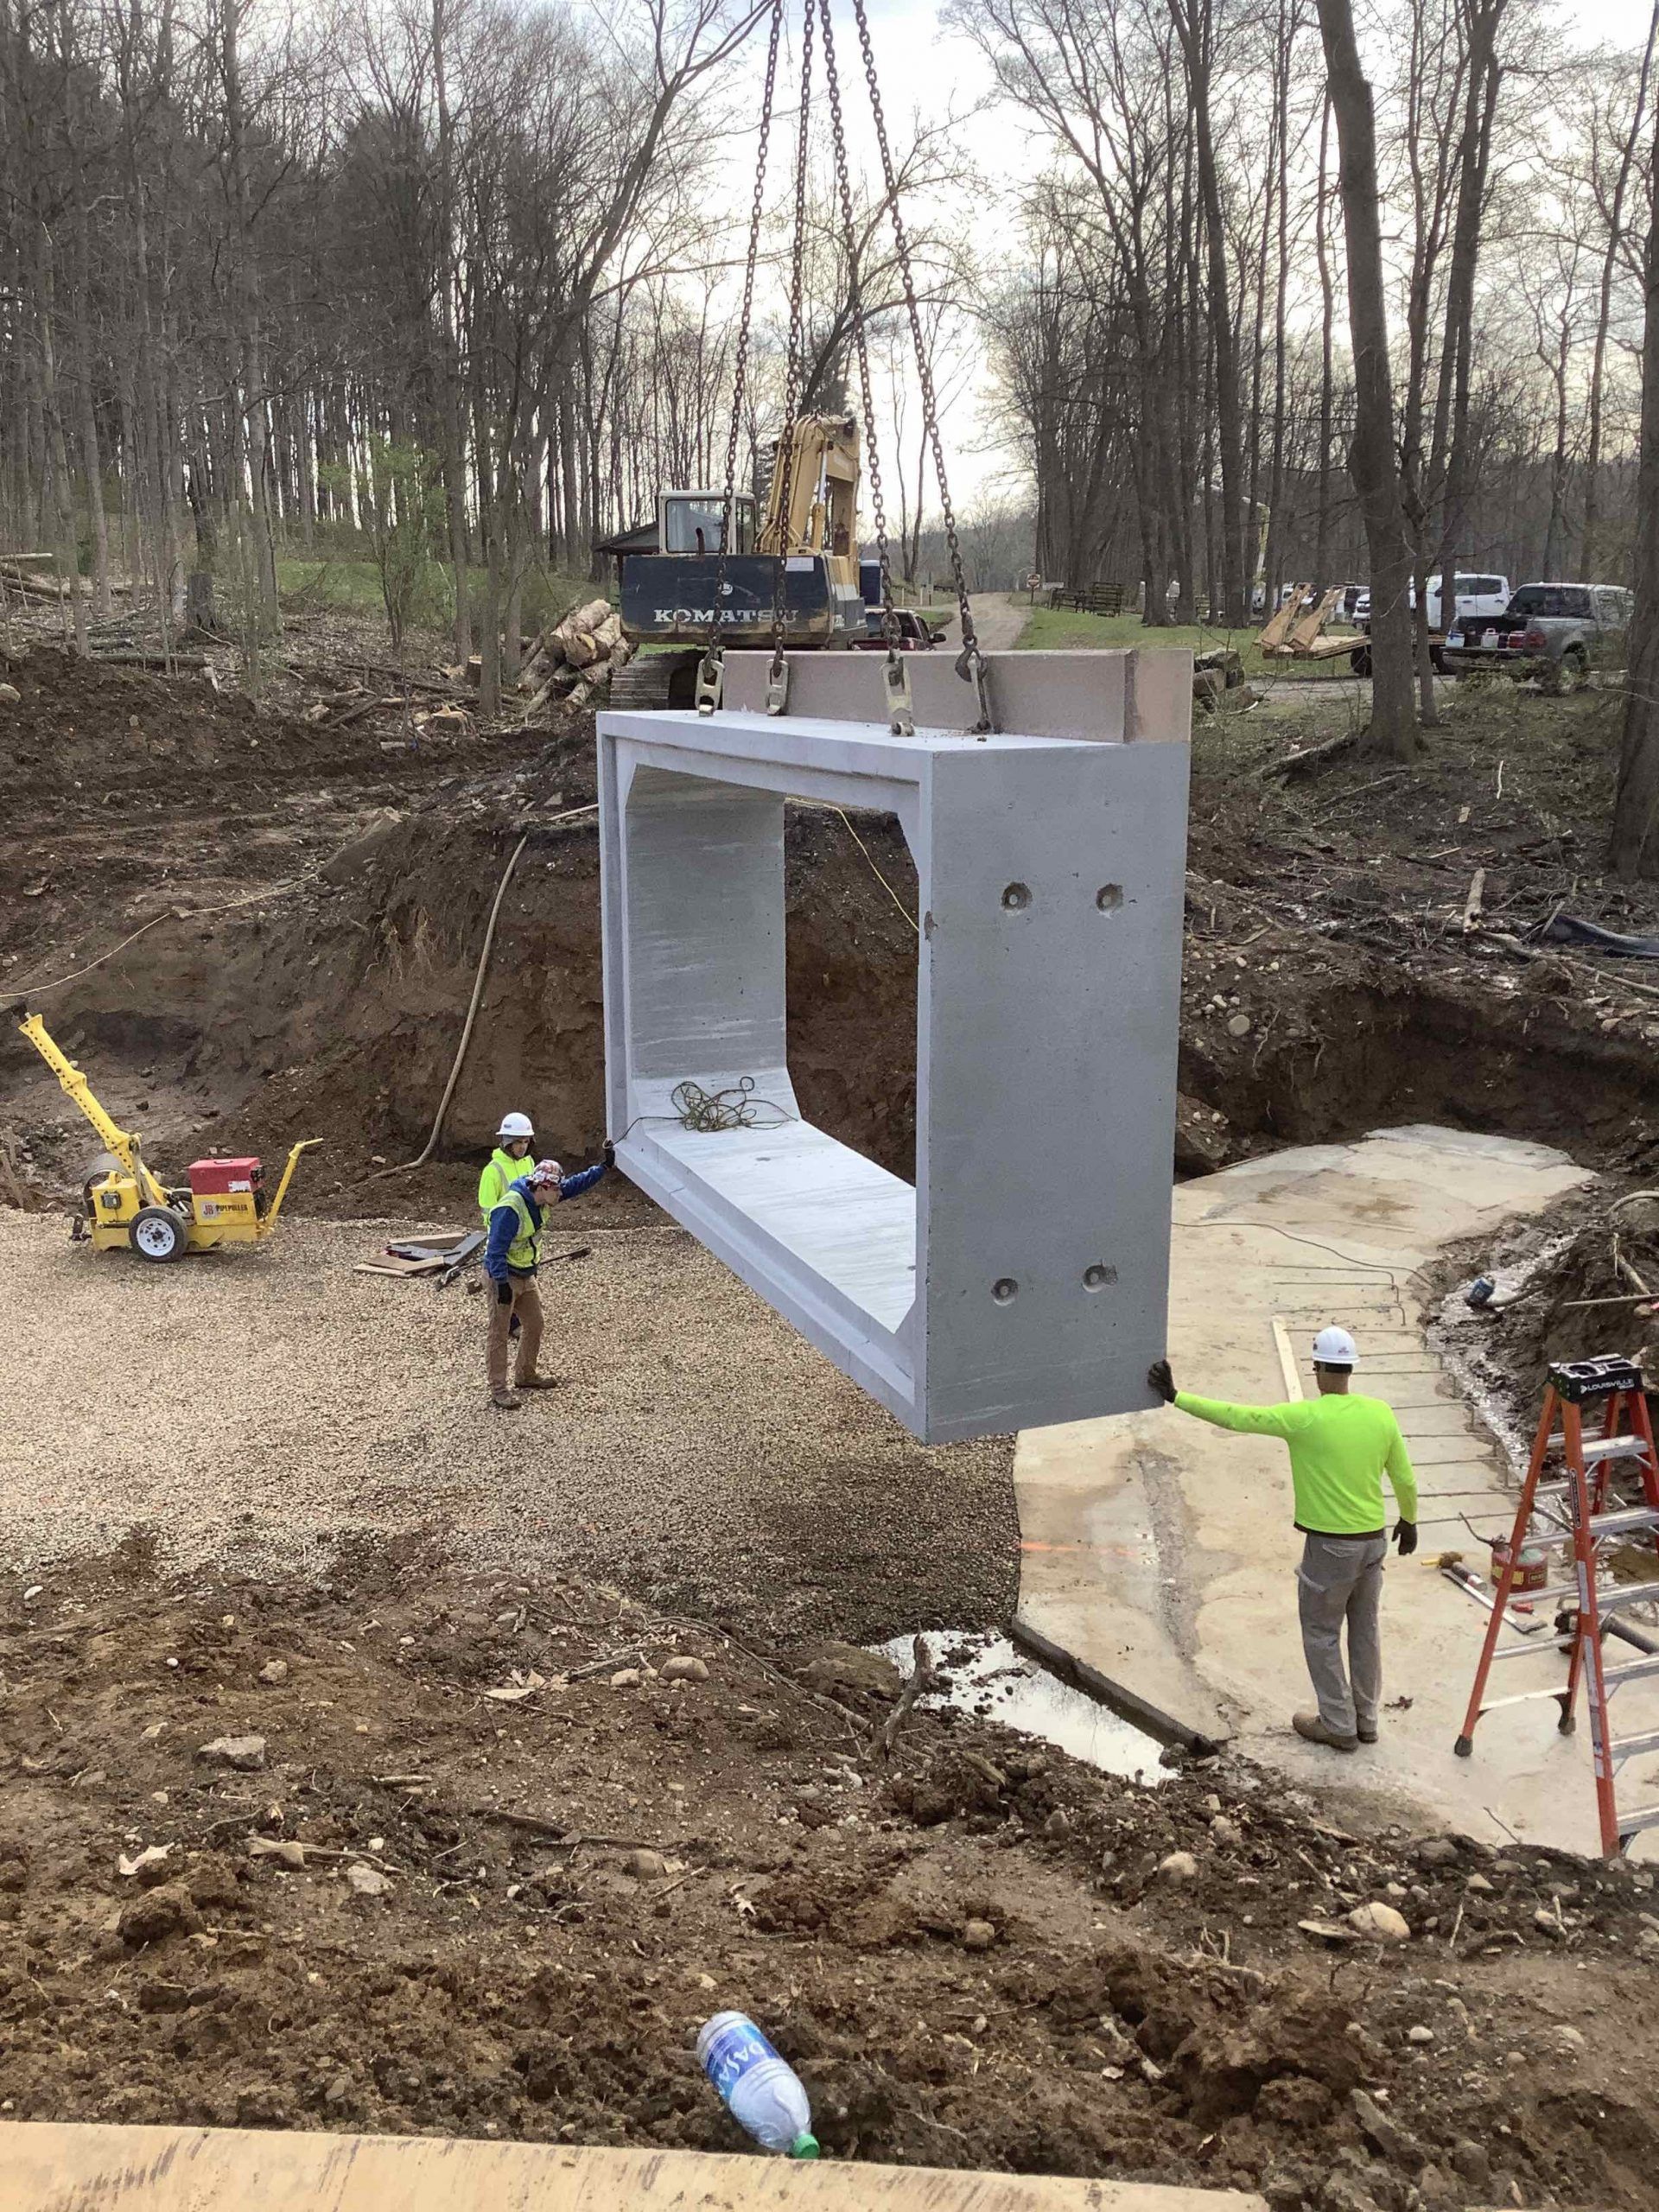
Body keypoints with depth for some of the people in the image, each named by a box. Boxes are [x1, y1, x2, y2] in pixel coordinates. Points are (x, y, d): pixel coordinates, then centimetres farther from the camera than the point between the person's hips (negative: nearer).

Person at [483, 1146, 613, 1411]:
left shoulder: (538, 1200, -2)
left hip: (526, 1276, 9)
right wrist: (502, 1284, -30)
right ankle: (498, 1390, 5)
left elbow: (575, 1184, 7)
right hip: (503, 1278, -9)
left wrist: (604, 1166, 3)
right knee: (500, 1334, -2)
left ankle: (526, 1376, 33)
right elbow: (496, 1249, -29)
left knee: (534, 1326, 17)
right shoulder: (510, 1209, -29)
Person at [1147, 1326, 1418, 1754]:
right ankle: (1365, 1719, 33)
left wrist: (1176, 1397, -13)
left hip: (1330, 1546, -6)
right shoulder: (1381, 1413, -5)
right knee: (1365, 1630, 20)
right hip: (1374, 1540, 6)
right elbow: (1405, 1479, 6)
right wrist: (1409, 1521, 24)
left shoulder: (1306, 1417, -20)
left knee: (1321, 1634, 12)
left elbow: (1235, 1417, -19)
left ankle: (1339, 1726, 21)